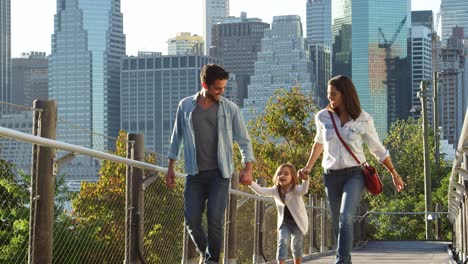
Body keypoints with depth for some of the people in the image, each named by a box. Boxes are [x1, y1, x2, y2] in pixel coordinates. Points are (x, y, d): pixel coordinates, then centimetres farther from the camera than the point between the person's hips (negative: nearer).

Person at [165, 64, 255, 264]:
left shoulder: (230, 109, 2)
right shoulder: (185, 106, 5)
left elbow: (244, 140, 5)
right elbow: (177, 137, 15)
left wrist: (248, 168, -6)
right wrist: (171, 167, 13)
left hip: (219, 173, -1)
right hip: (194, 173, 1)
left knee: (215, 219, -10)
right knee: (192, 220, -2)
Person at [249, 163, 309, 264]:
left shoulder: (296, 189, -19)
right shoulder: (276, 190, -7)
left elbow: (304, 190, -42)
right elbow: (261, 191, -18)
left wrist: (306, 180, -65)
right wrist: (250, 182, -34)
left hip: (298, 221, -3)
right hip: (284, 222, 3)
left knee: (296, 246, 5)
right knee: (282, 243, -13)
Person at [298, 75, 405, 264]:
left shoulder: (363, 120, -6)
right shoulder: (322, 117, 0)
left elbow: (378, 149, 5)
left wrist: (394, 174, 8)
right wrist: (309, 166, 25)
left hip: (354, 174, -3)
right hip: (331, 175, 4)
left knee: (345, 218, -22)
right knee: (337, 223, 8)